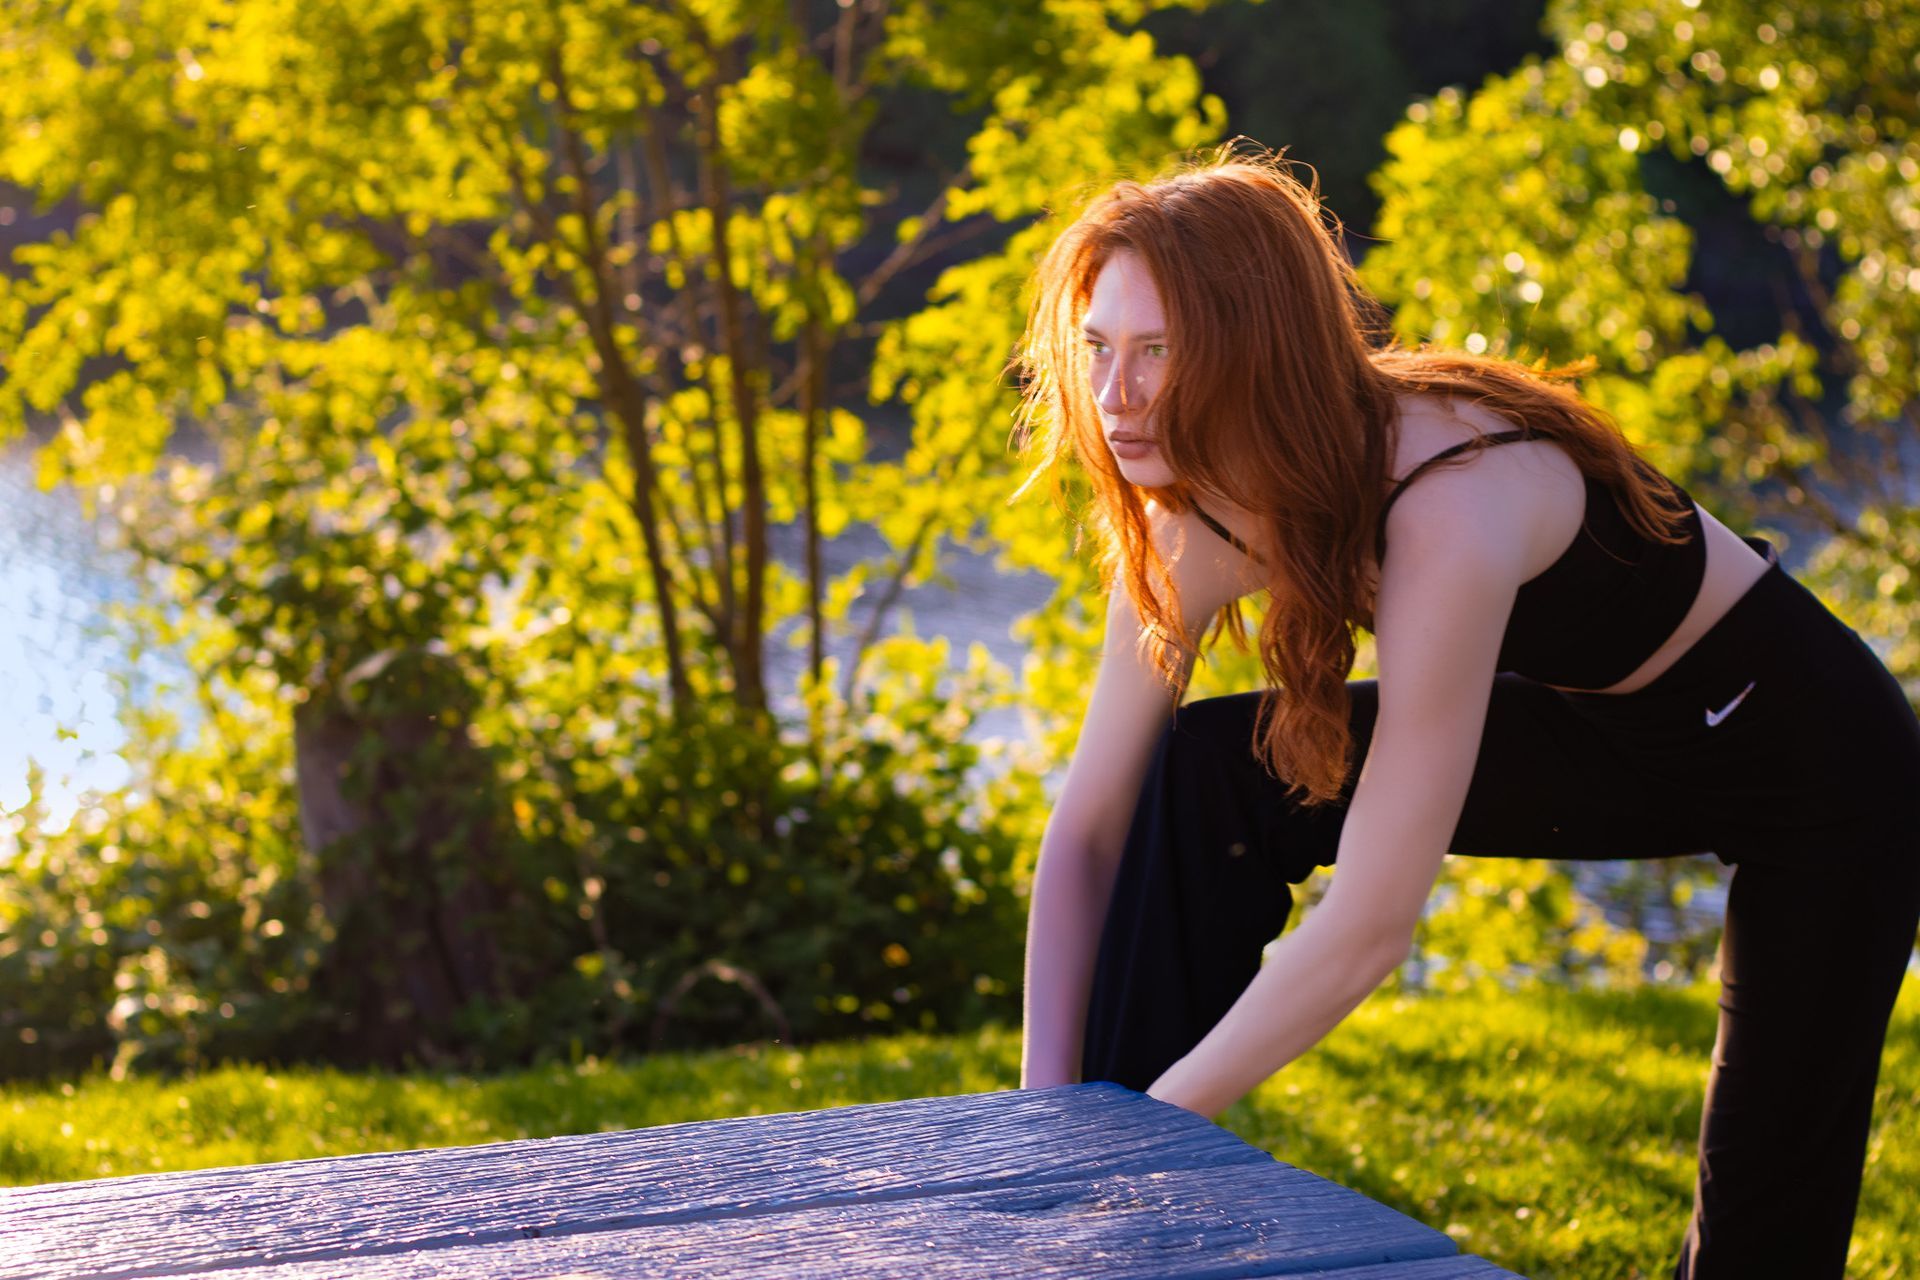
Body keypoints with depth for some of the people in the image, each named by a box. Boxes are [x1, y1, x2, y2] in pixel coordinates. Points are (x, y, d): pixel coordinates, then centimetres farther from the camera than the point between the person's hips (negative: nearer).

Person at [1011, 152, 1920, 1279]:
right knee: (1209, 775, -16)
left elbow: (1371, 927, -37)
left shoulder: (1448, 510, -40)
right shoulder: (1197, 518, -17)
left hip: (1818, 761, -6)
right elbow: (1091, 828, -12)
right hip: (1596, 733, 6)